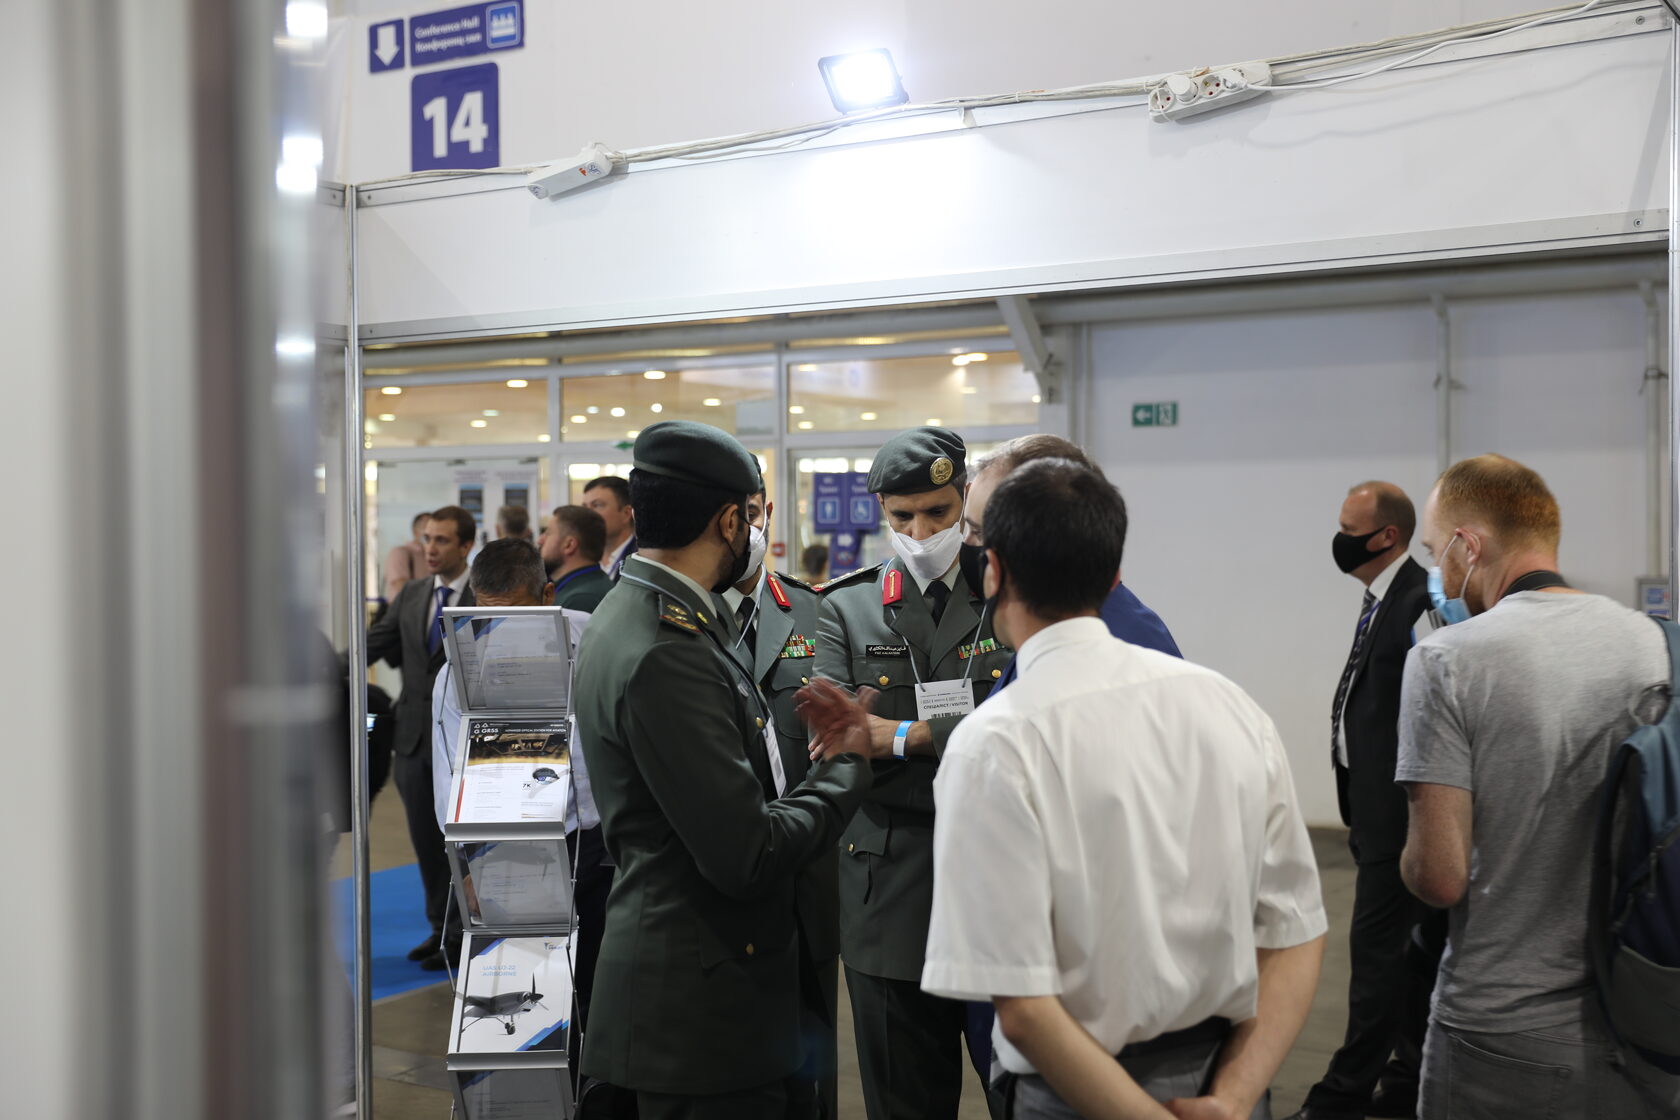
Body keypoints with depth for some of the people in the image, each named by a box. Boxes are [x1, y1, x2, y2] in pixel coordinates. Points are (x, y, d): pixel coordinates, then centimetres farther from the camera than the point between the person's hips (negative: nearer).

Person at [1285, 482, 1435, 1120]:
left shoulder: (1420, 605, -17)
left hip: (1400, 809, -10)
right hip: (1375, 807, 10)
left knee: (1377, 945, -4)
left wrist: (1411, 815, -20)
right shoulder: (1380, 601, 13)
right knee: (1407, 945, 16)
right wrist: (1360, 812, 16)